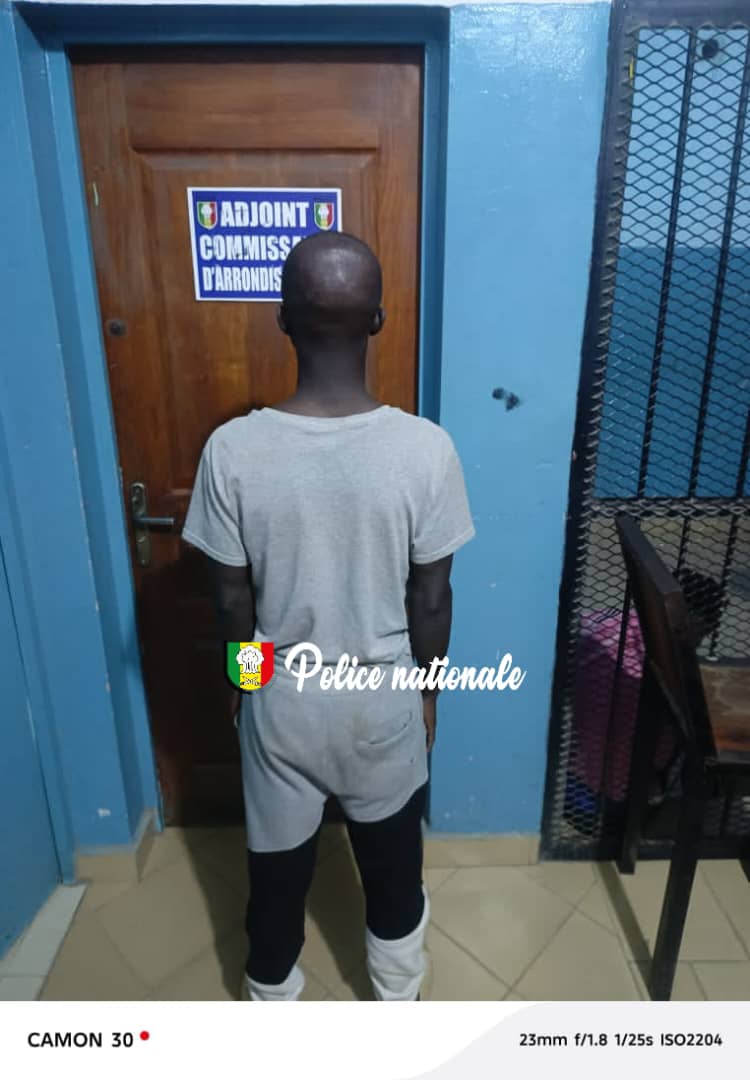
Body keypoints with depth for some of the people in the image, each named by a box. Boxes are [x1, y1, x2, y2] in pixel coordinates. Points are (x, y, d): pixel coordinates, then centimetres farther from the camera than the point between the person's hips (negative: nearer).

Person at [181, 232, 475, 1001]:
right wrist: (428, 688, 7)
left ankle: (273, 1003, 53)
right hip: (384, 695, 0)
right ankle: (398, 998, 53)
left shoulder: (233, 450, -20)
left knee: (278, 860, 26)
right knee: (391, 857, 27)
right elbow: (431, 599, -11)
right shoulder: (426, 449, -21)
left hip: (281, 697, 1)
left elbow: (232, 600, -9)